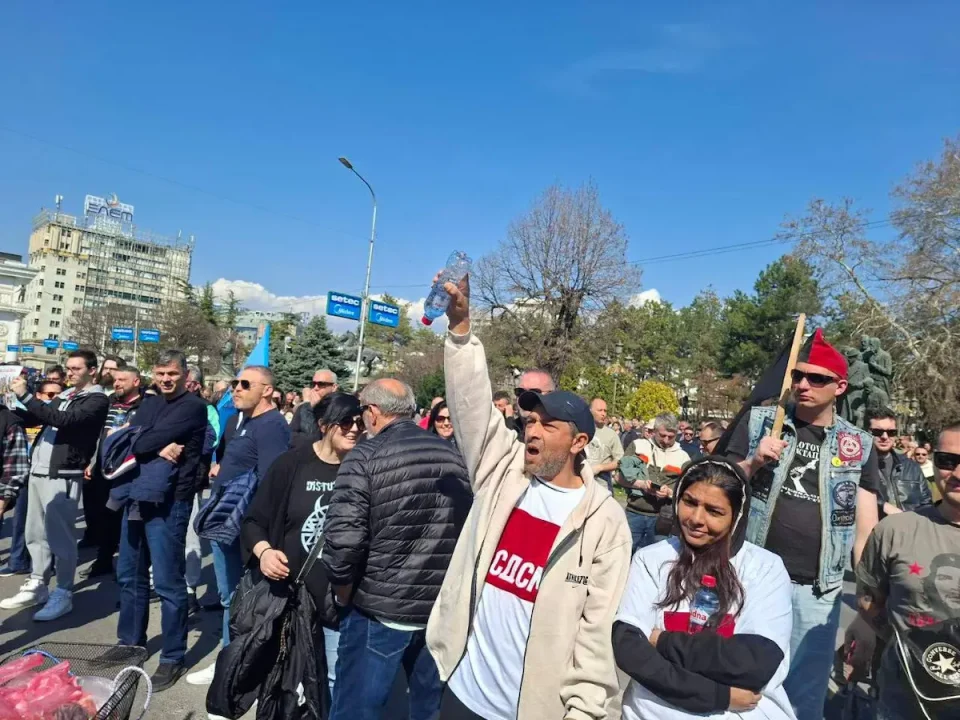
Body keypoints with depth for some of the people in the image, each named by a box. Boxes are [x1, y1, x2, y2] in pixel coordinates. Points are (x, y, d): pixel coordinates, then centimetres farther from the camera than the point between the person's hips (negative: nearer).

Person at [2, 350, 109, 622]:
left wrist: (25, 396, -19)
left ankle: (63, 595, 5)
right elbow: (35, 418, 23)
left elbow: (63, 420, -22)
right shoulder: (64, 395, 17)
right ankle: (37, 587, 27)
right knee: (35, 533, 15)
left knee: (60, 536, -4)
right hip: (38, 470, 8)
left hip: (63, 475, -8)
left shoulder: (97, 400, -8)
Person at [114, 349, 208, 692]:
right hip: (136, 496, 8)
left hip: (167, 502, -8)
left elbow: (141, 440, -17)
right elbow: (129, 442, 0)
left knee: (168, 582, -1)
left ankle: (173, 658, 12)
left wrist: (132, 441, 0)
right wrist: (158, 449, -15)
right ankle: (130, 644, 37)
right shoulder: (148, 403, 14)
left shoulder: (193, 406, -9)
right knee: (130, 576, 19)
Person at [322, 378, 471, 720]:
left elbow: (342, 540, -20)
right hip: (446, 608, 5)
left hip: (380, 609, -5)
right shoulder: (454, 455, 2)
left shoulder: (366, 457, -12)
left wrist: (344, 592, -3)